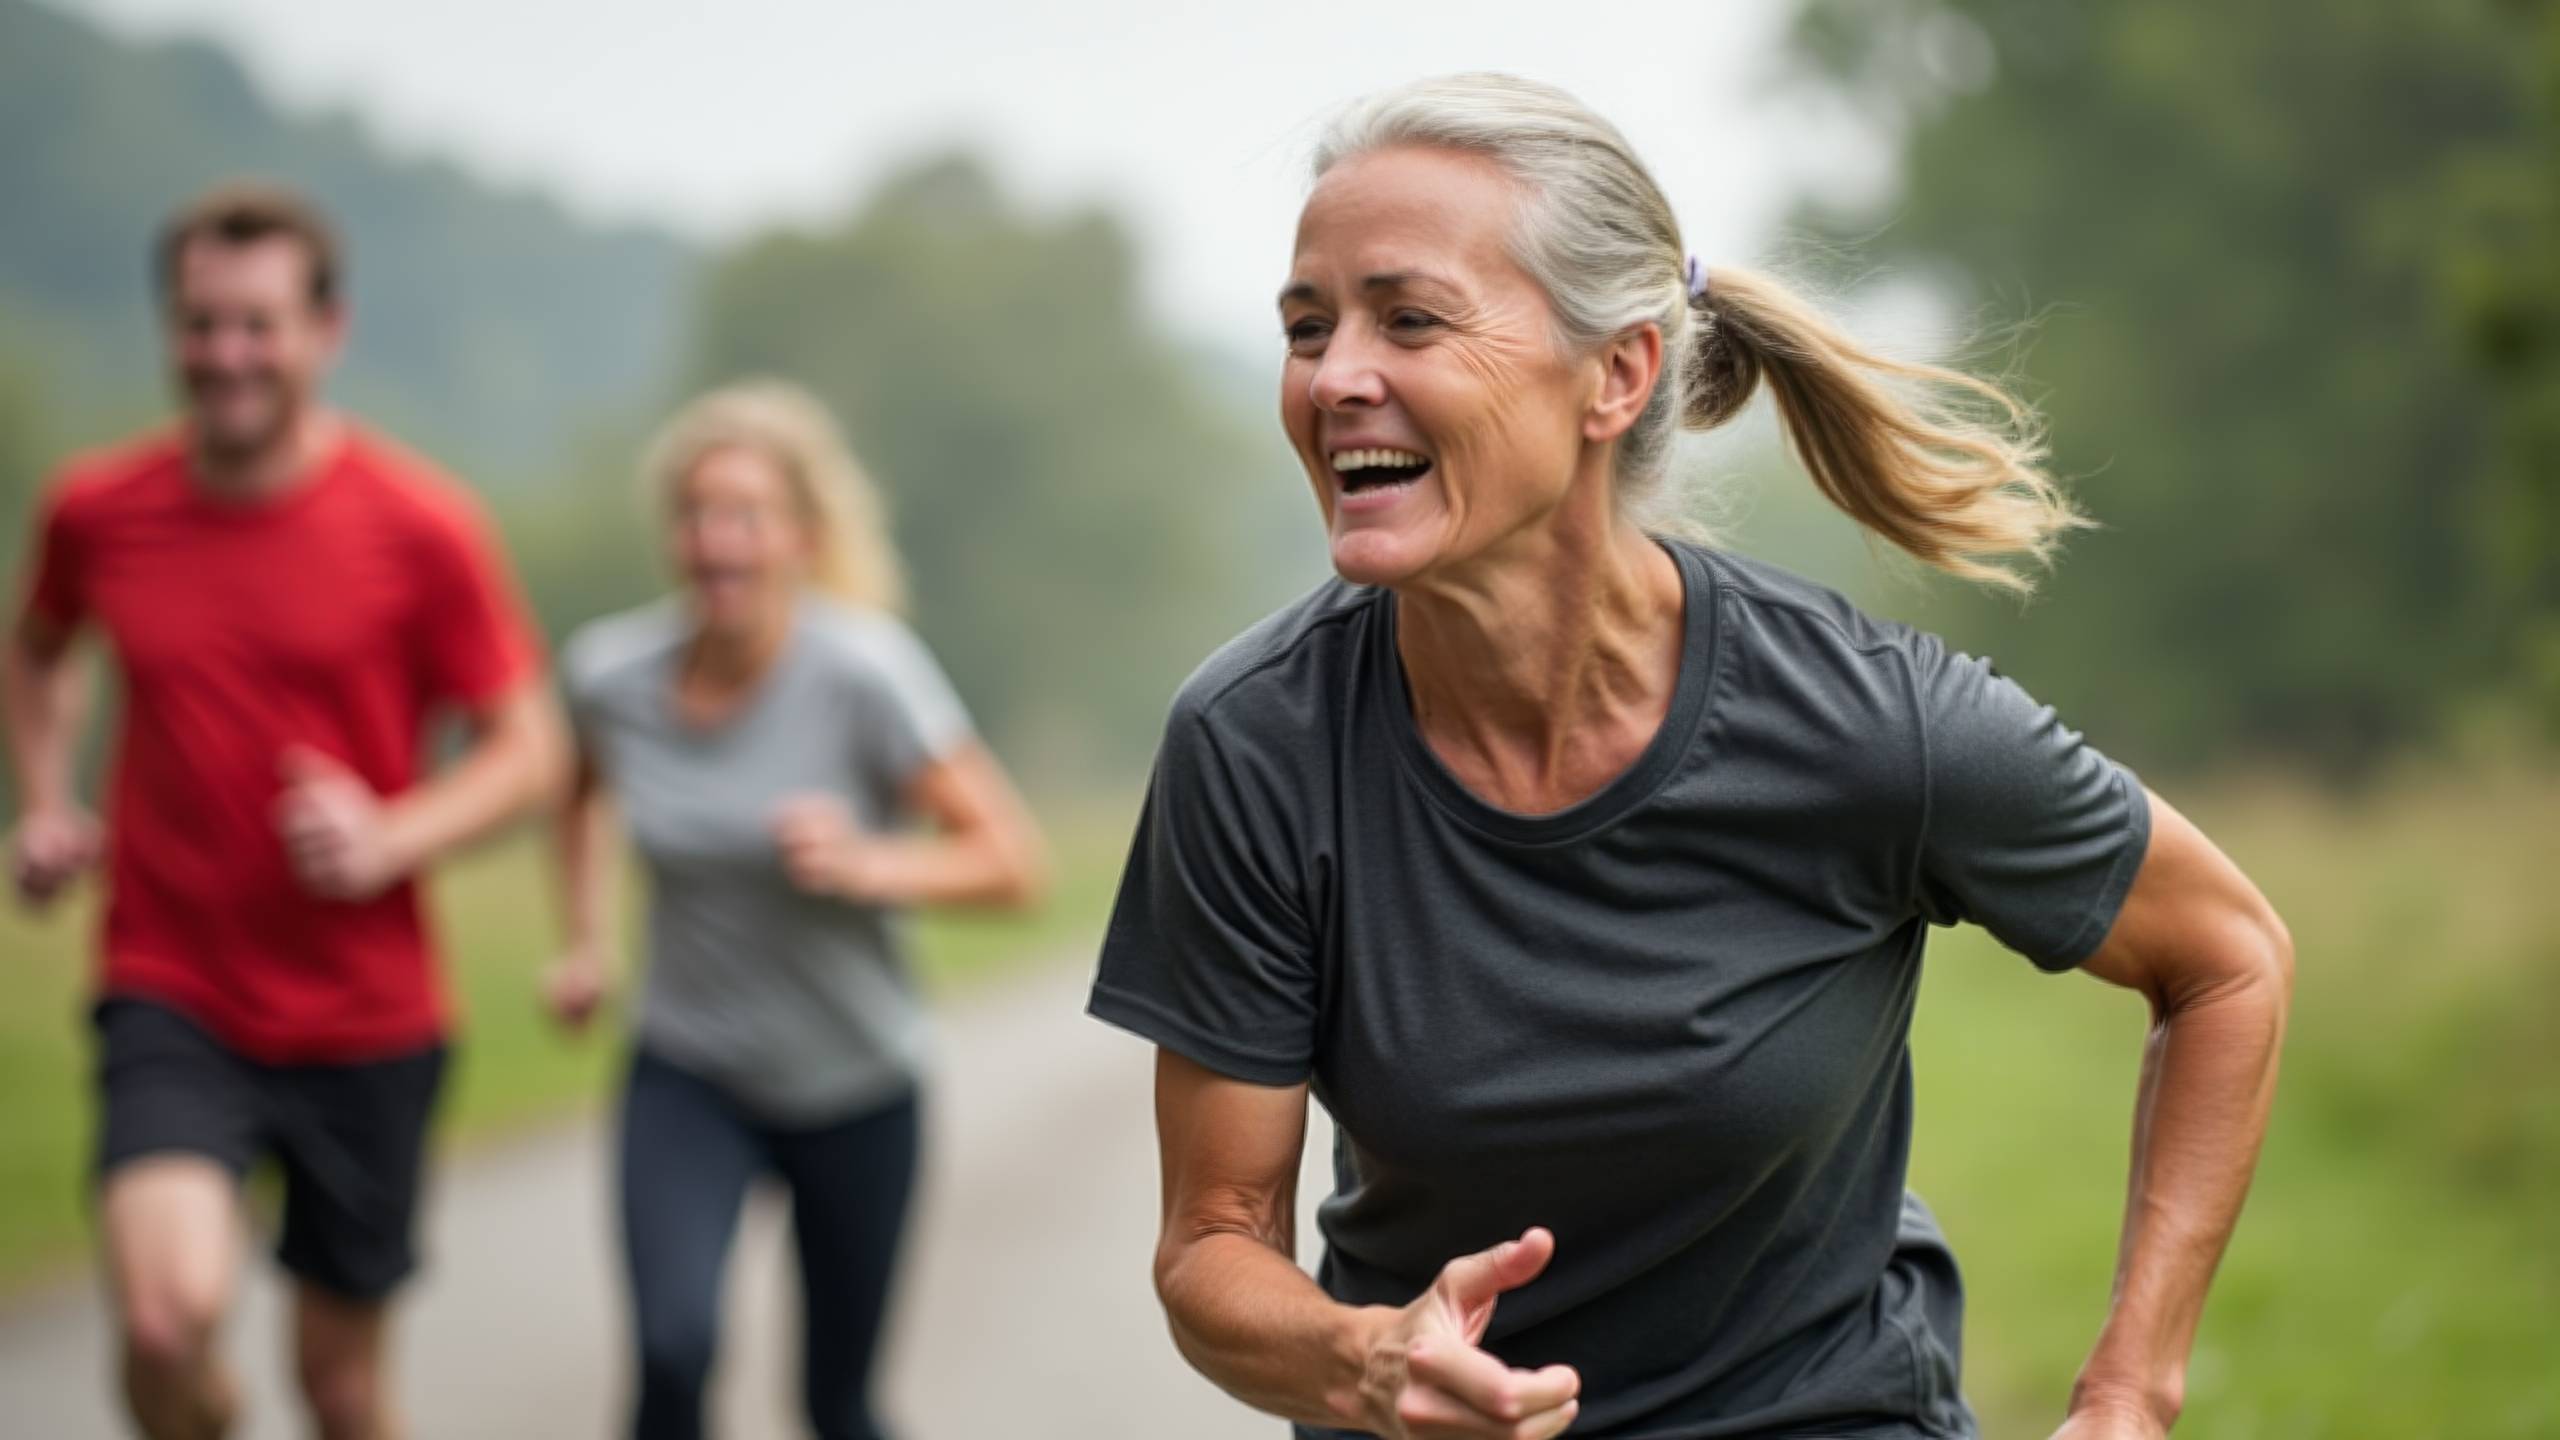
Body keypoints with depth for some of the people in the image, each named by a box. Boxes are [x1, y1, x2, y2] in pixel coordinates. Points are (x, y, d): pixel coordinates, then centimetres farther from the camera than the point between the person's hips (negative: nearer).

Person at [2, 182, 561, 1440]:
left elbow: (528, 753, -2)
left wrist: (391, 838, -20)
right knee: (170, 1313, -25)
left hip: (368, 1018, 0)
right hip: (170, 997, 0)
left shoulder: (420, 526, -8)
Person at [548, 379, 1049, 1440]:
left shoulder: (863, 671, -21)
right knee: (673, 1350, -23)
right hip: (686, 1078, 1)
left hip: (855, 1087, -1)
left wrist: (866, 866, -33)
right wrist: (586, 942, 4)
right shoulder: (613, 673, -10)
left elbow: (1011, 863, -17)